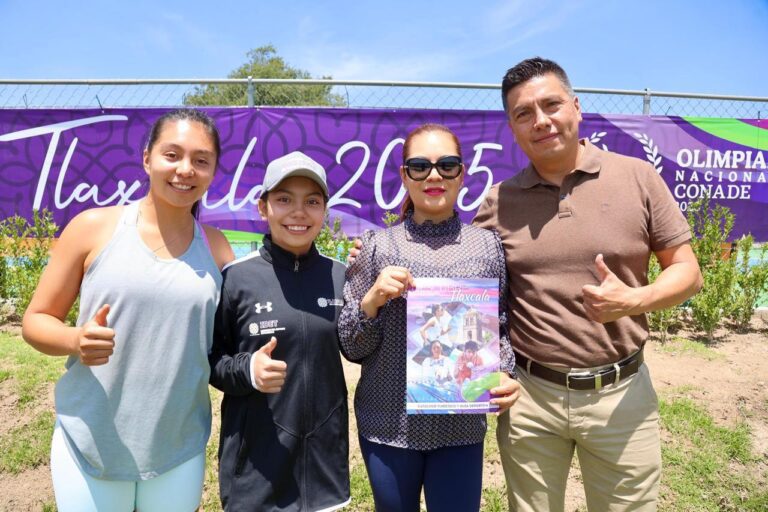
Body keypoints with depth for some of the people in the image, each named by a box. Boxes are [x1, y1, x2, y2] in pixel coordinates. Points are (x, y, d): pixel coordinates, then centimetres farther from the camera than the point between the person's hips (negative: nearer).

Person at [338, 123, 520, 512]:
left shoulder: (487, 245, -1)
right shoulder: (379, 246, -5)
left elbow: (499, 329, 6)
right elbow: (351, 347, -2)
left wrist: (506, 374, -12)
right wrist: (372, 300, -19)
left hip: (461, 426, 0)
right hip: (387, 425, 0)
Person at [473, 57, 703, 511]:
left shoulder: (638, 177, -3)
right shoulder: (499, 201, -1)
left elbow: (688, 272, 0)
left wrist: (633, 300, -20)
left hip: (621, 393, 0)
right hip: (529, 397, 1)